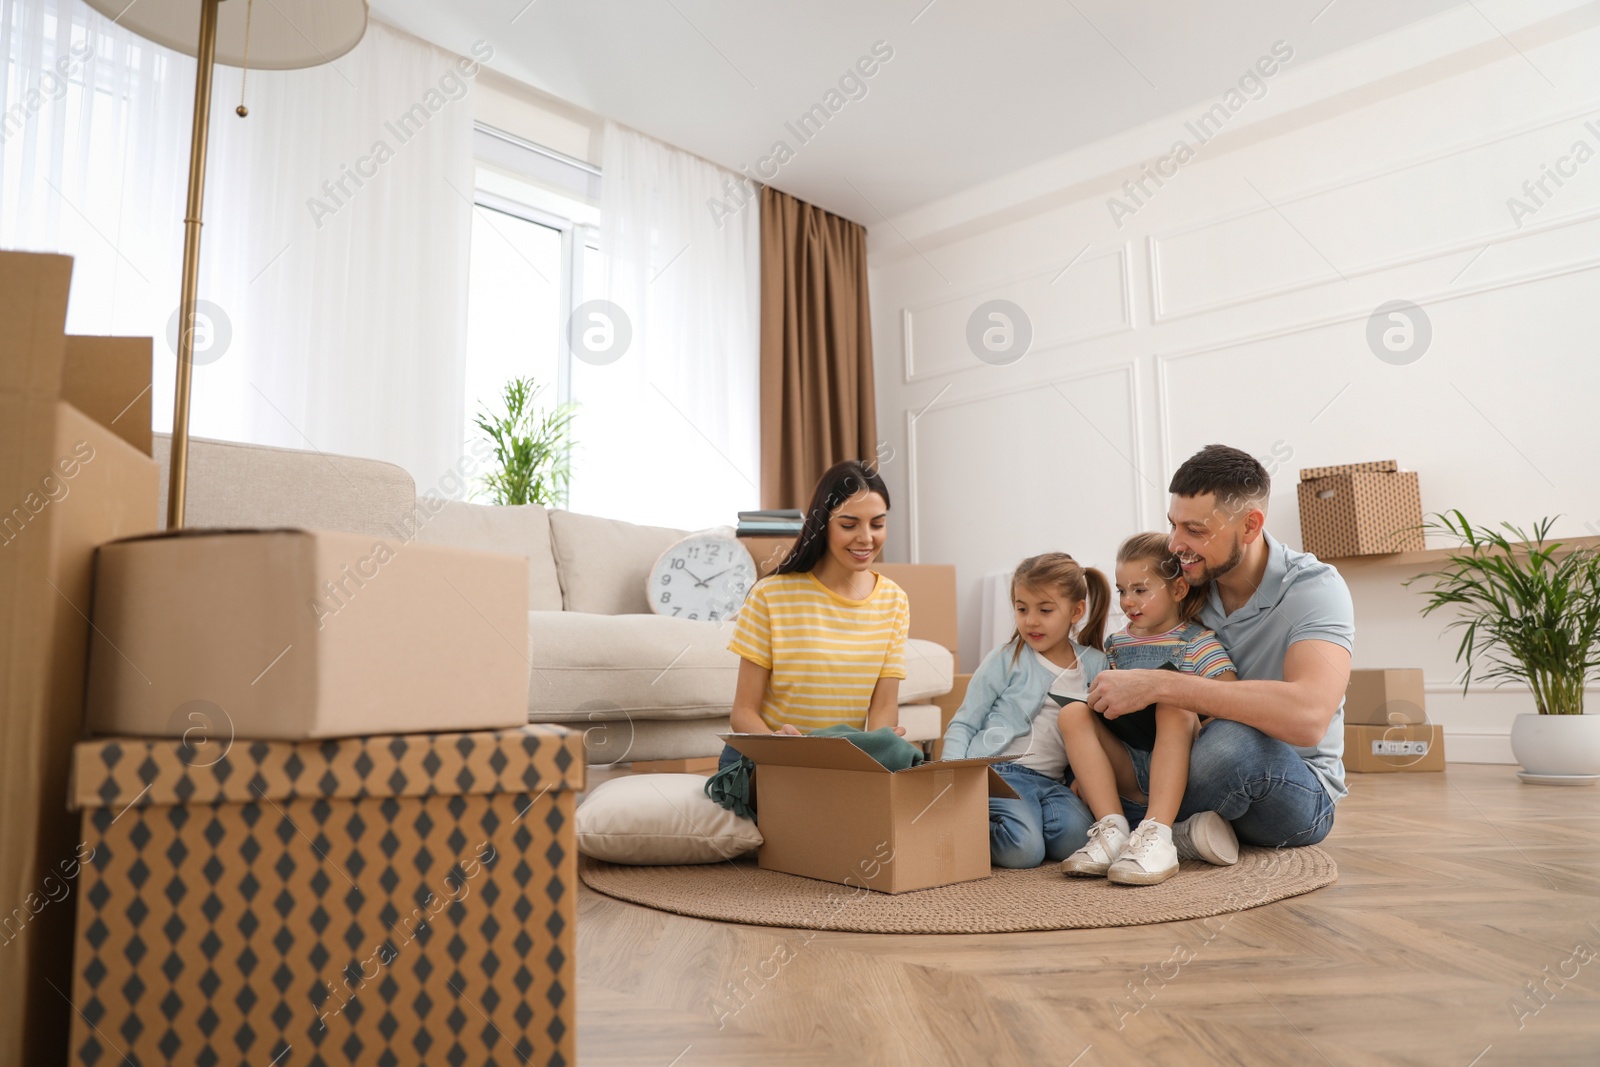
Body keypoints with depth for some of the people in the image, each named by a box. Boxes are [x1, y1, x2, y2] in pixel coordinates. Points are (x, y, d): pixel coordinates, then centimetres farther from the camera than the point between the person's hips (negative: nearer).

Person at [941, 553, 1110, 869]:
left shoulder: (1095, 665, 10)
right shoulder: (1006, 660, 2)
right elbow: (962, 725, 4)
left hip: (1051, 781, 4)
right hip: (999, 771, -3)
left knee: (1074, 836, -26)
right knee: (1024, 849, -27)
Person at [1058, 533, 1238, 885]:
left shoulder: (1198, 642, -2)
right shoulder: (1118, 643, 13)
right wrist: (1087, 767, 9)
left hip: (1180, 767, -4)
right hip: (1131, 770, 5)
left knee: (1174, 707, -32)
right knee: (1072, 714, -16)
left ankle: (1157, 836, -42)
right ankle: (1112, 830, -27)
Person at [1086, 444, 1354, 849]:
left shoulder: (1314, 589, -20)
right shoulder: (1186, 583, -4)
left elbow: (1307, 716, -38)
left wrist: (1158, 685, -39)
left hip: (1301, 791, -4)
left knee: (1231, 742, -38)